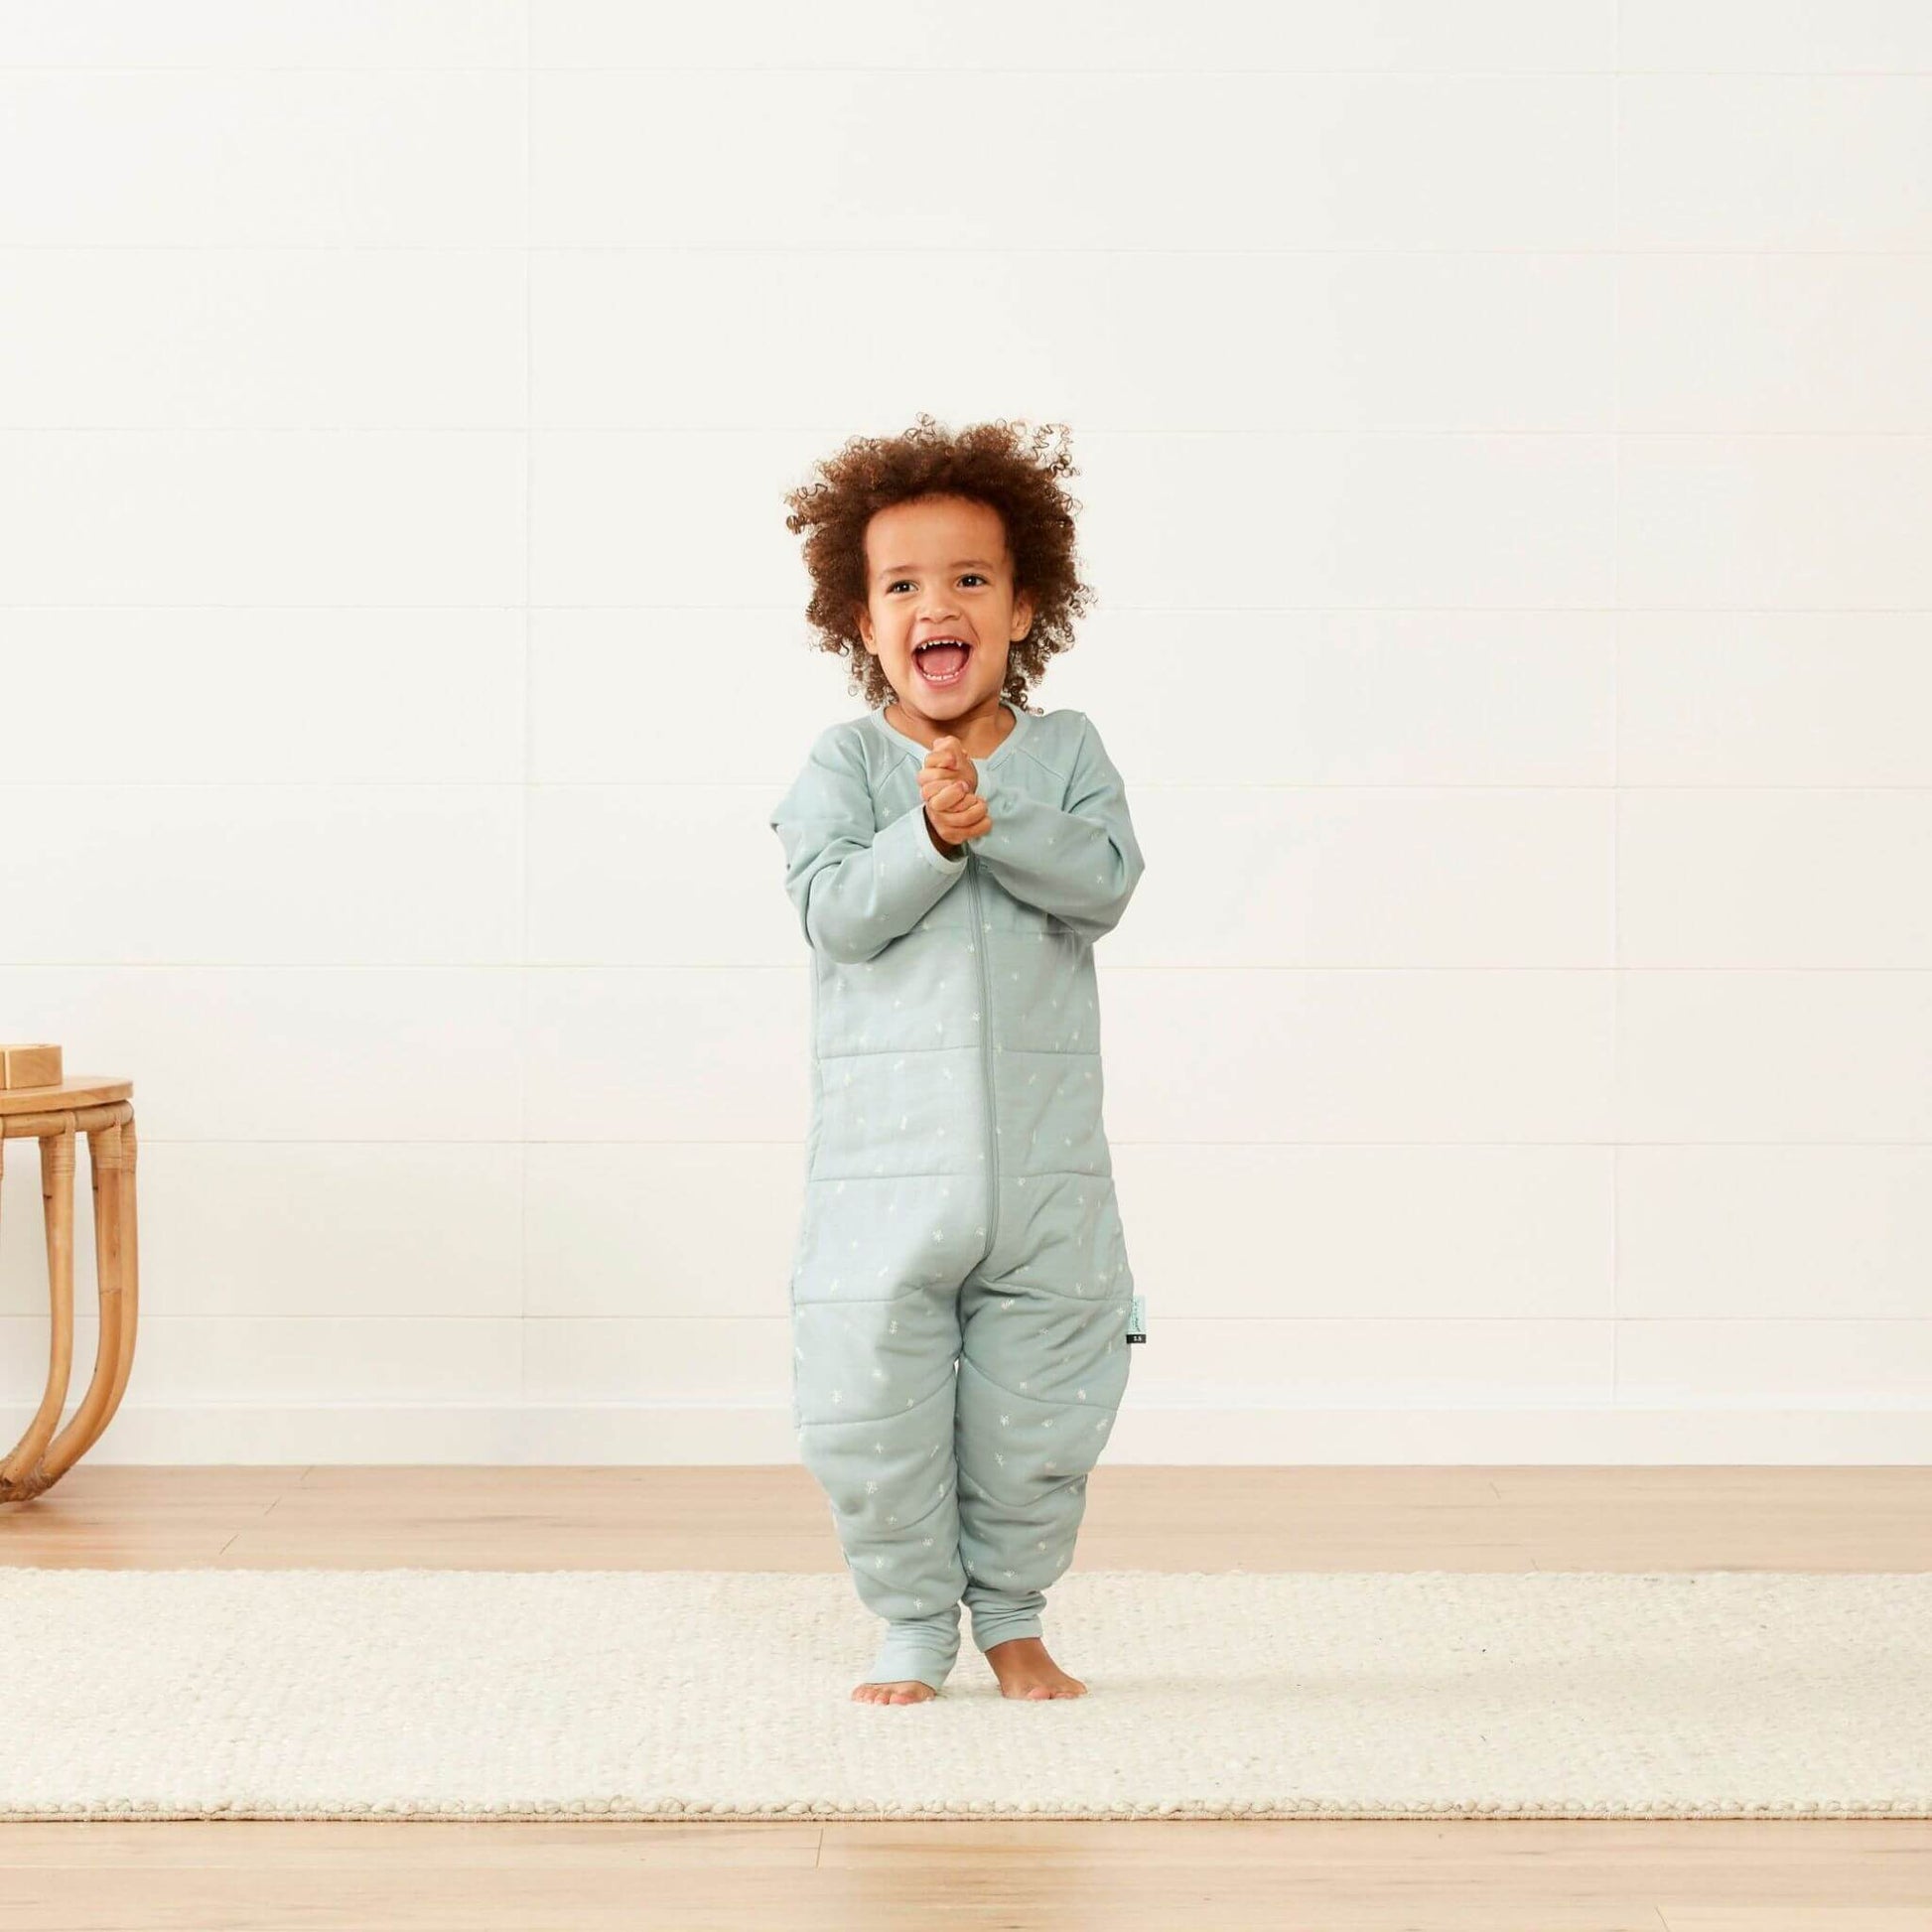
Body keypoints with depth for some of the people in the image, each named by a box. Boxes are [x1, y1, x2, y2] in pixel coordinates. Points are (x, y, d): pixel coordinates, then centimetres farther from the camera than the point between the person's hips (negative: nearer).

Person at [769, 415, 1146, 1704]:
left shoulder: (1066, 752, 5)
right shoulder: (846, 764, 0)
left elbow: (1107, 881, -10)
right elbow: (834, 910, -13)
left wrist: (990, 818, -20)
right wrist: (931, 835, -26)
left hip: (1044, 1160, 1)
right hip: (886, 1154, -1)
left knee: (1038, 1410, 9)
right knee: (874, 1410, 1)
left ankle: (1013, 1620, 28)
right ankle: (913, 1631, 19)